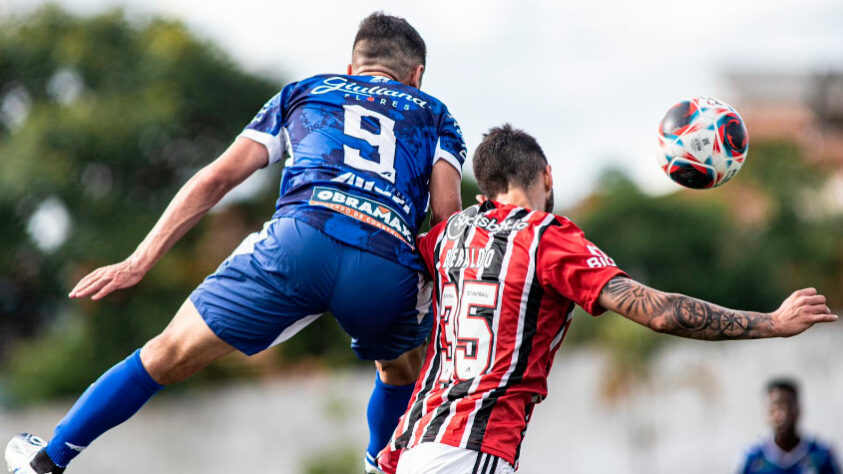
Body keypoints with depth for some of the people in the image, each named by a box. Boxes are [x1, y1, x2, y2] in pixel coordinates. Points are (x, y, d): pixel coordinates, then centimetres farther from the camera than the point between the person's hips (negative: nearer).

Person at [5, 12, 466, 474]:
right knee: (402, 372, 35)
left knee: (167, 356, 14)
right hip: (389, 269, 0)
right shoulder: (433, 114, 30)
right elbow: (447, 212, 10)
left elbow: (218, 177, 21)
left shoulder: (304, 92, 31)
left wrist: (140, 260, 20)